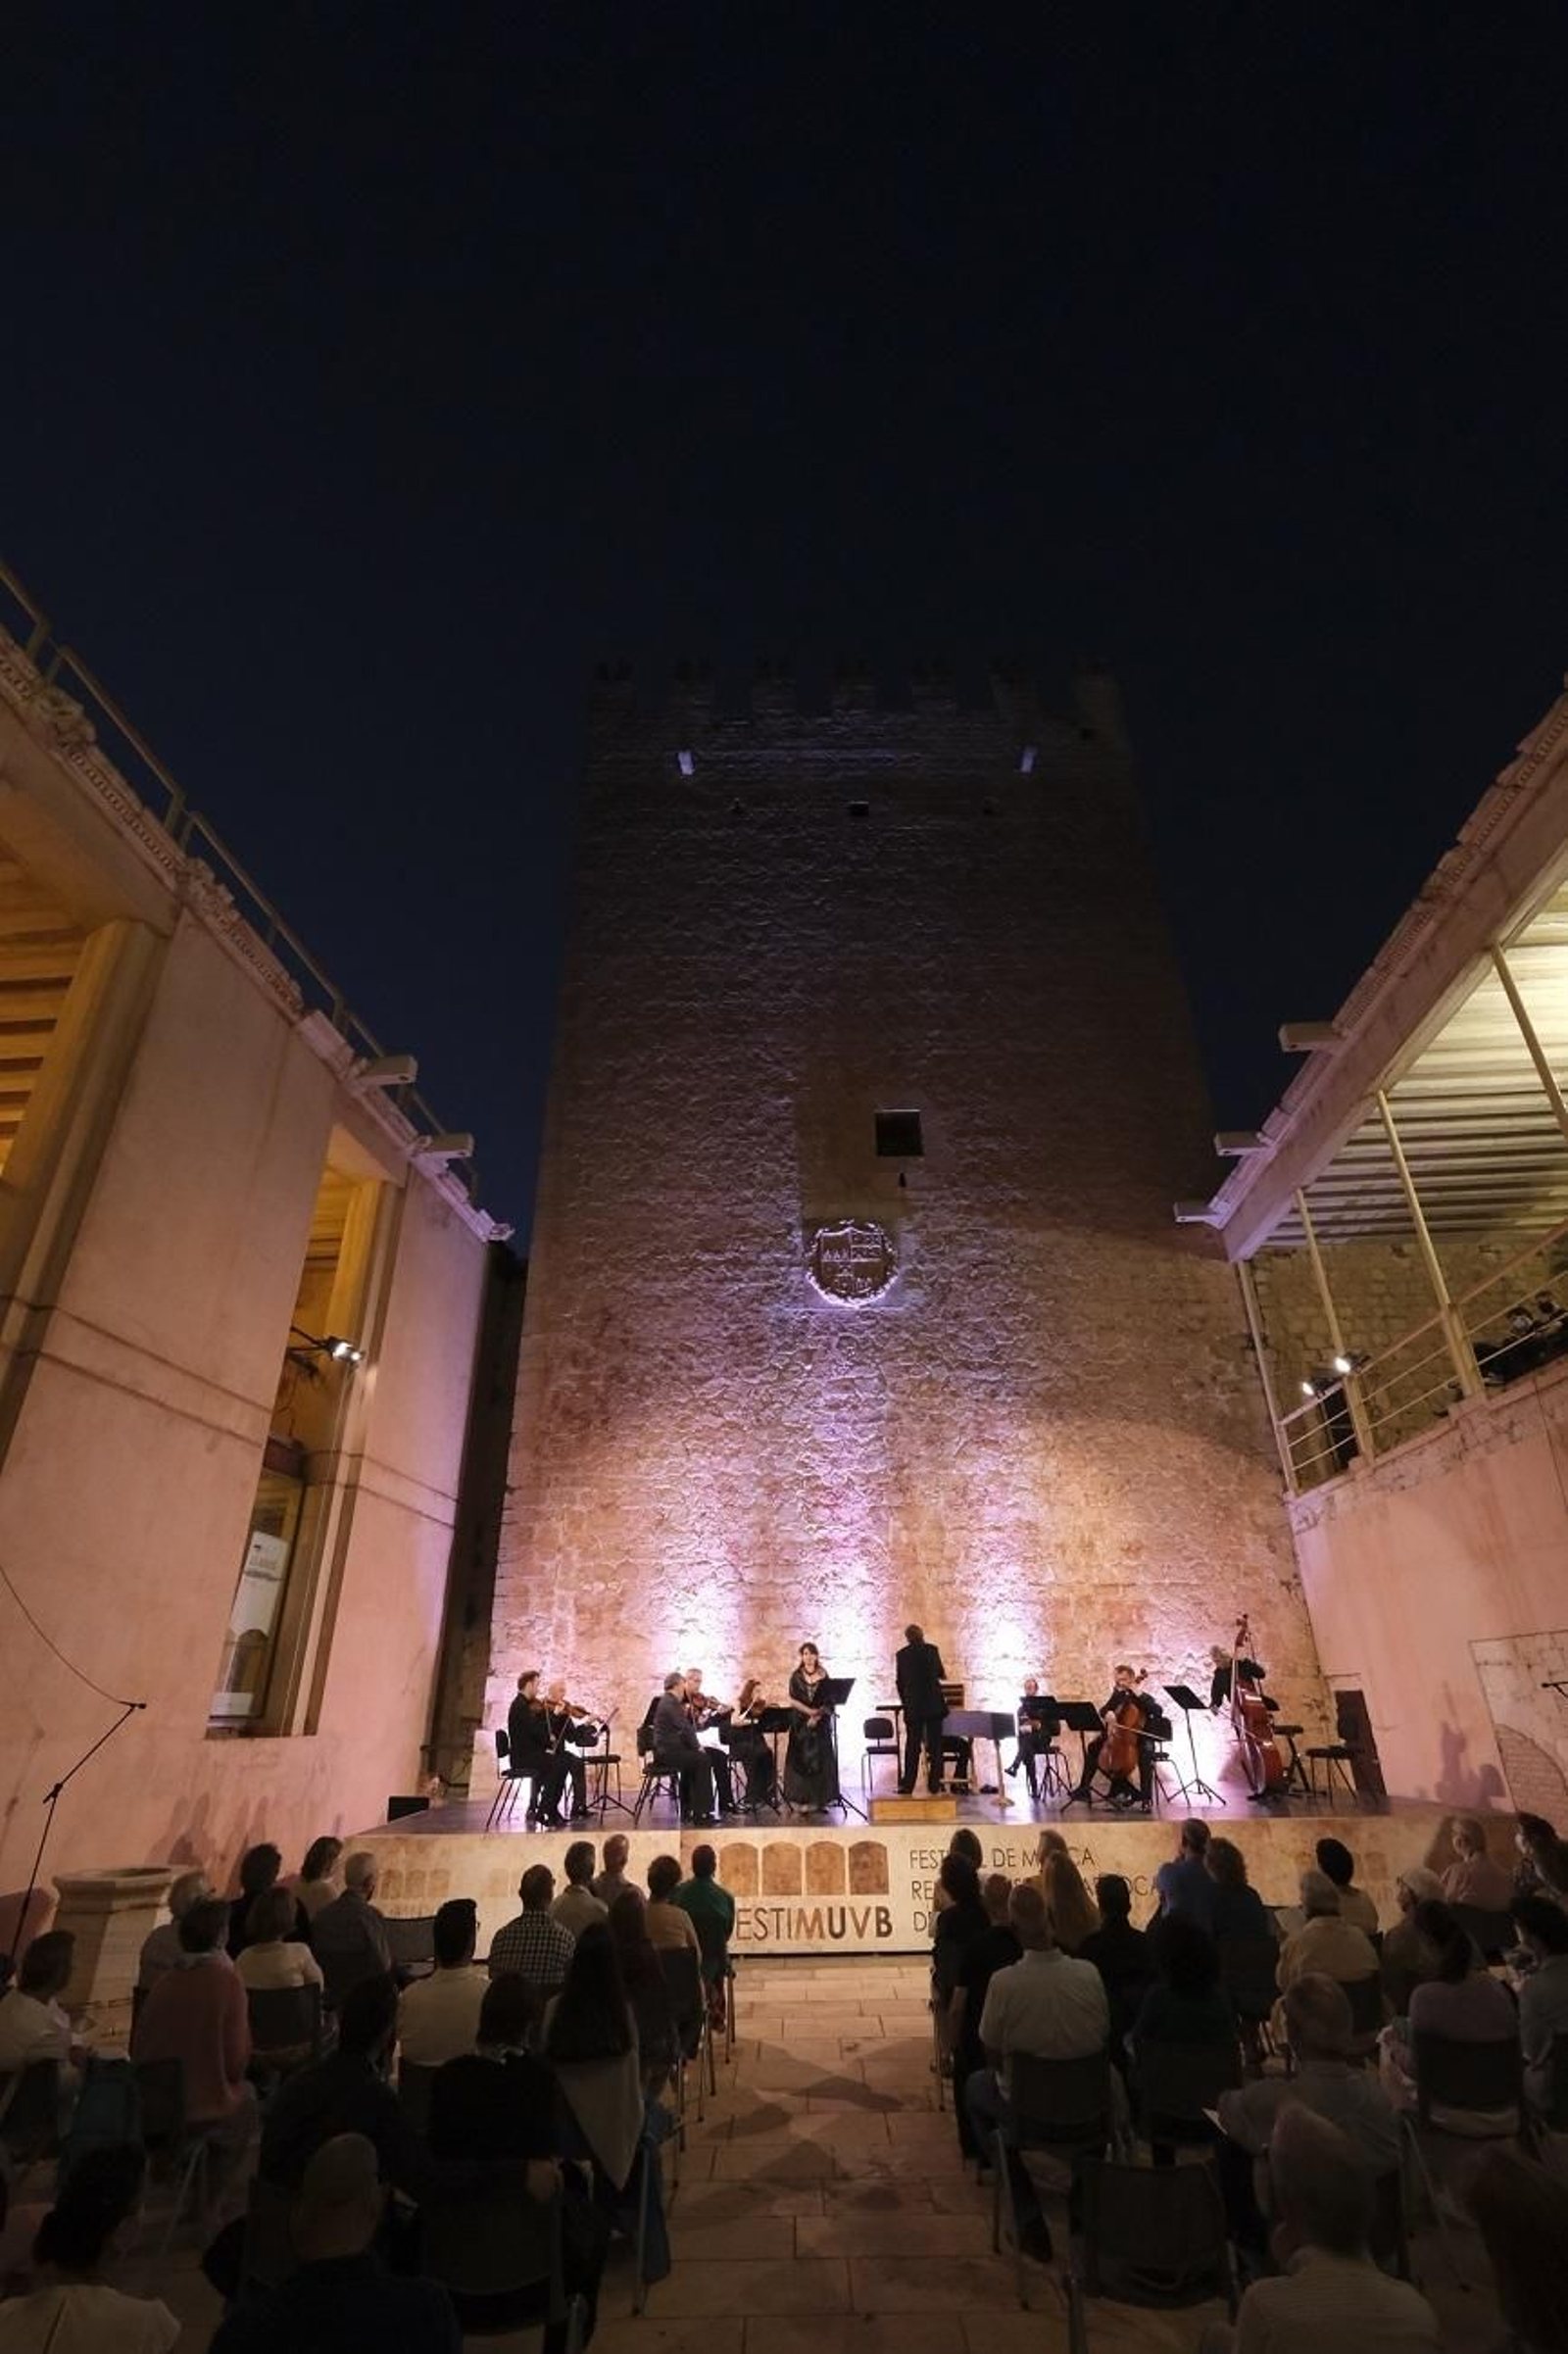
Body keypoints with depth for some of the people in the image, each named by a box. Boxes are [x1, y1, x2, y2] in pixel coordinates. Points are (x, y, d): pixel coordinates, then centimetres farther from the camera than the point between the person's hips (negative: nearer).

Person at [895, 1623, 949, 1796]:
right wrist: (941, 1675, 37)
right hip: (934, 1704, 0)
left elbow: (899, 1682, 4)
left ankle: (907, 1785, 3)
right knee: (935, 1744, 8)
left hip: (912, 1705, 1)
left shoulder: (901, 1655, 0)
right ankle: (935, 1784, 7)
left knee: (912, 1745, 5)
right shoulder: (932, 1650, -1)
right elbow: (940, 1673, 13)